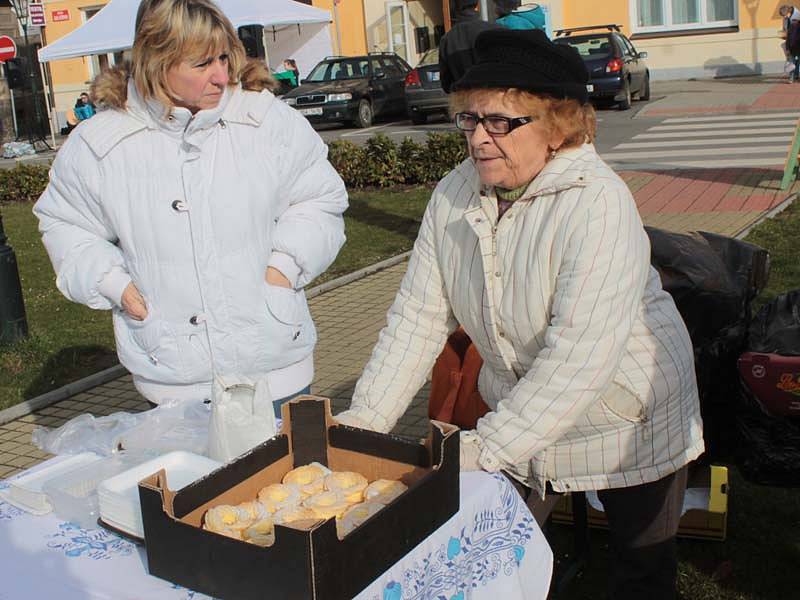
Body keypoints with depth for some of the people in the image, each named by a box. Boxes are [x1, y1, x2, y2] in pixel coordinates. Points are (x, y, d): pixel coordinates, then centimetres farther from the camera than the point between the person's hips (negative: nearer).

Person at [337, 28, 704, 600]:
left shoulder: (599, 203, -28)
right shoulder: (455, 194, -9)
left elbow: (580, 353, -34)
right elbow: (418, 316, -7)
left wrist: (487, 447, -34)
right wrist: (365, 418, -15)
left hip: (629, 421, -4)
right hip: (522, 419, 5)